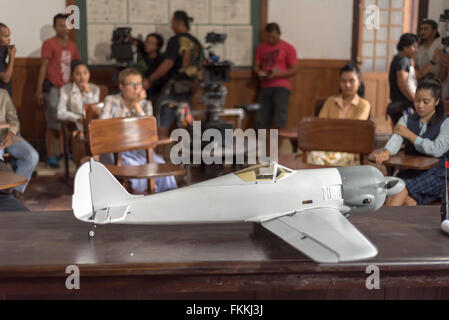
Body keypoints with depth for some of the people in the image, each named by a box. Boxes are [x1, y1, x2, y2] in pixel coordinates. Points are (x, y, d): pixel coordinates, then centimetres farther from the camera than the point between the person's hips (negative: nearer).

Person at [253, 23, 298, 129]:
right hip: (265, 87, 4)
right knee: (261, 119, 3)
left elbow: (294, 69, -4)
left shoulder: (288, 48, -2)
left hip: (281, 87, -4)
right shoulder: (261, 47, 11)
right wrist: (259, 72, -8)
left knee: (279, 120, -9)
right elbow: (256, 66, 17)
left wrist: (276, 74, -17)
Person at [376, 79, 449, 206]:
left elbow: (437, 150, -14)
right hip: (410, 171, 3)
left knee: (405, 186, -32)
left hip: (437, 175, -3)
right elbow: (396, 138, -5)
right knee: (409, 201, -29)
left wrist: (409, 135, -6)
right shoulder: (407, 120, 14)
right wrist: (387, 152, -29)